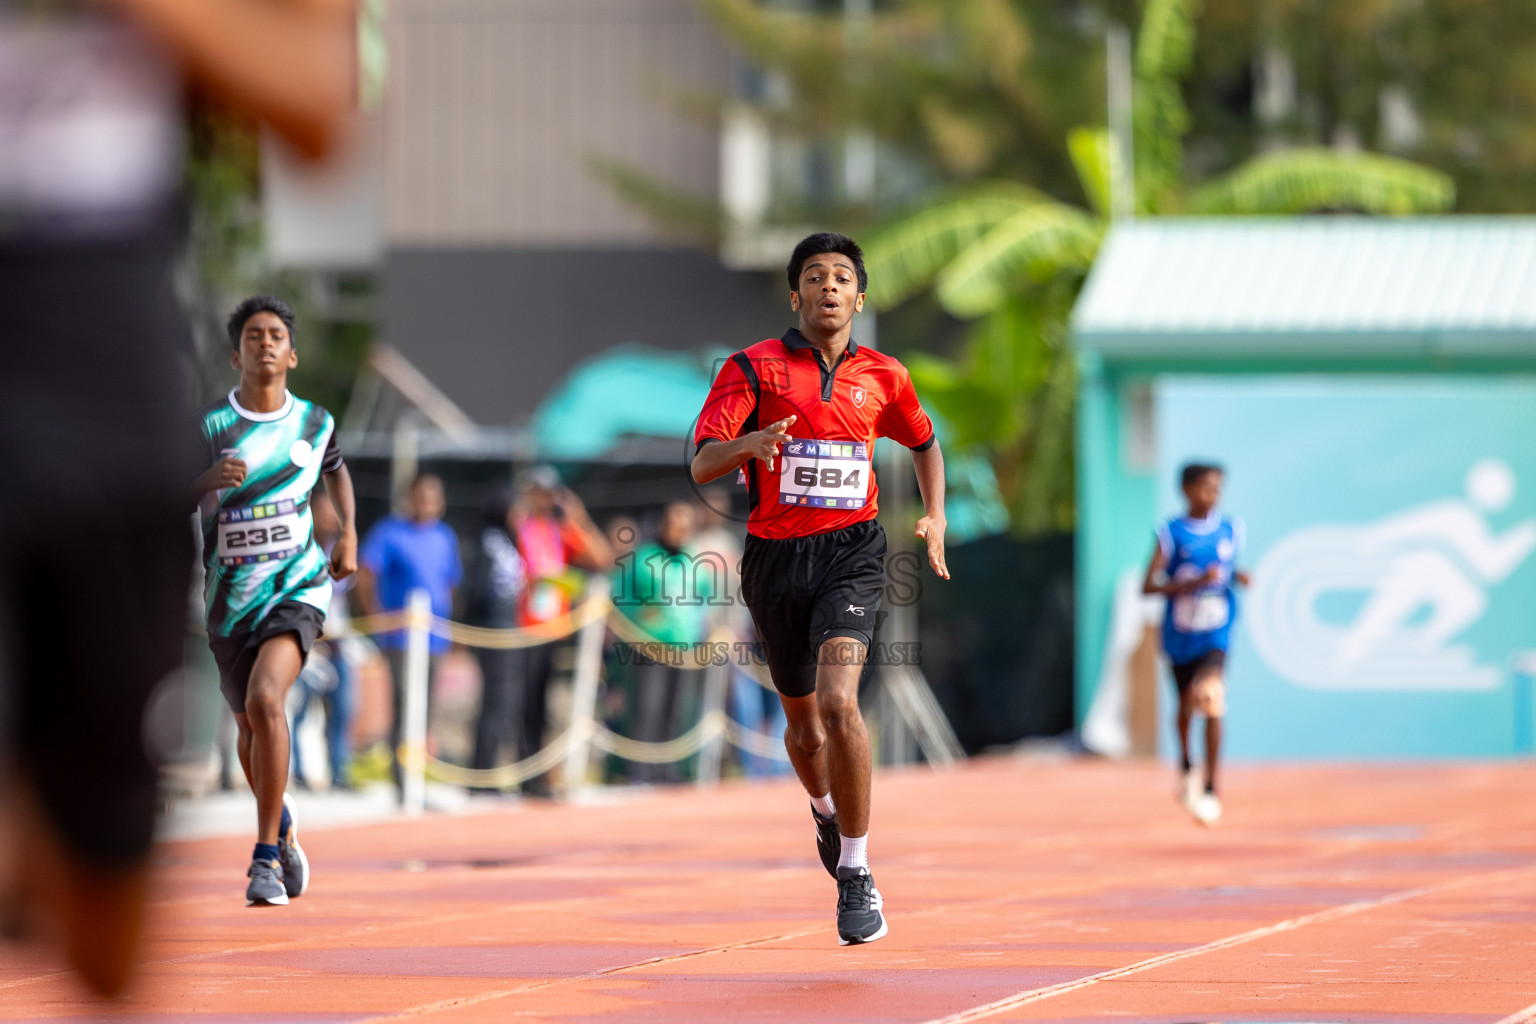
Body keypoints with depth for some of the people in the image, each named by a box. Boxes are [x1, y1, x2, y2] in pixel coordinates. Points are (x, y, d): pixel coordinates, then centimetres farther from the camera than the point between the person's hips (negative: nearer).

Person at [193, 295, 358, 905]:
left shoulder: (315, 423, 2)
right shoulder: (209, 426, -6)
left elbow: (335, 470, 25)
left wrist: (349, 533, 12)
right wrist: (207, 480, -24)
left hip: (297, 586, -2)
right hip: (231, 597, 2)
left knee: (265, 699, -26)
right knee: (249, 727, 14)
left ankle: (266, 857, -22)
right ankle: (282, 828, 46)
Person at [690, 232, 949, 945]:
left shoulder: (883, 377, 7)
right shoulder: (752, 369, 0)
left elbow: (924, 443, 28)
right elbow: (702, 464, -9)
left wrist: (936, 517, 13)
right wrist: (747, 444, -30)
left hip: (850, 552, -1)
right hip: (775, 558, 1)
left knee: (838, 703, -24)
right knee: (804, 726, 14)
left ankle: (855, 874, -16)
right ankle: (826, 810, 50)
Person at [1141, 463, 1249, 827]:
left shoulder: (1231, 529, 2)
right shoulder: (1172, 533, -8)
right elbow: (1148, 586, -13)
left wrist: (1239, 578, -4)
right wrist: (1195, 582, -24)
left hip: (1215, 633, 0)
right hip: (1180, 634, 0)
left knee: (1211, 700, -22)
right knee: (1186, 705, 18)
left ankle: (1210, 789, -17)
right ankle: (1186, 766, 49)